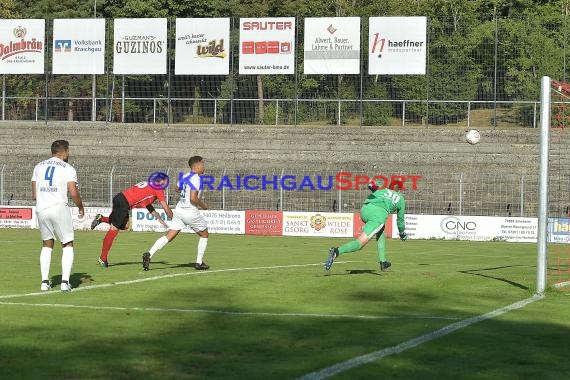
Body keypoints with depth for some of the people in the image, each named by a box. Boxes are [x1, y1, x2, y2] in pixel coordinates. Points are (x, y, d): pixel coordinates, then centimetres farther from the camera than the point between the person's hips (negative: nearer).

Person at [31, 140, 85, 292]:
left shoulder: (39, 167, 12)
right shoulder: (68, 169, -1)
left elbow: (34, 195, 11)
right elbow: (74, 194, -9)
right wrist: (81, 207, 9)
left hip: (41, 209, 4)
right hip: (59, 208, -4)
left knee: (47, 245, 20)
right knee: (68, 245, 8)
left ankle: (44, 281, 13)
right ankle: (65, 281, -3)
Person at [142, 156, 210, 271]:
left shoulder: (185, 176, 9)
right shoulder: (196, 178, -16)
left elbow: (177, 189, 27)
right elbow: (193, 199, -23)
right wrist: (203, 205, -6)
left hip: (179, 209, 7)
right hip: (191, 212, -7)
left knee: (169, 236, 3)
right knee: (204, 235, 15)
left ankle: (149, 254, -14)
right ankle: (199, 263, 16)